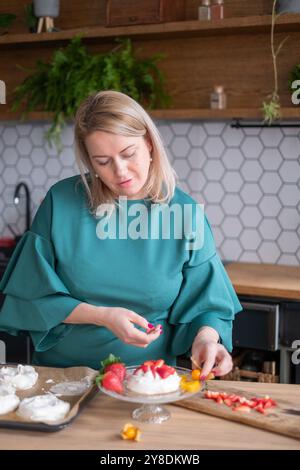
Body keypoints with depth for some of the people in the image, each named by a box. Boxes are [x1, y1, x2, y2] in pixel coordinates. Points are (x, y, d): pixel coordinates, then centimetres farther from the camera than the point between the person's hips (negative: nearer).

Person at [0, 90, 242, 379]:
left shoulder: (185, 214, -3)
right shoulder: (61, 201, -4)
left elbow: (206, 304, 2)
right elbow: (36, 295, -1)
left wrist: (206, 336, -19)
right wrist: (103, 316, -13)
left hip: (148, 379, 1)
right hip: (62, 371, 0)